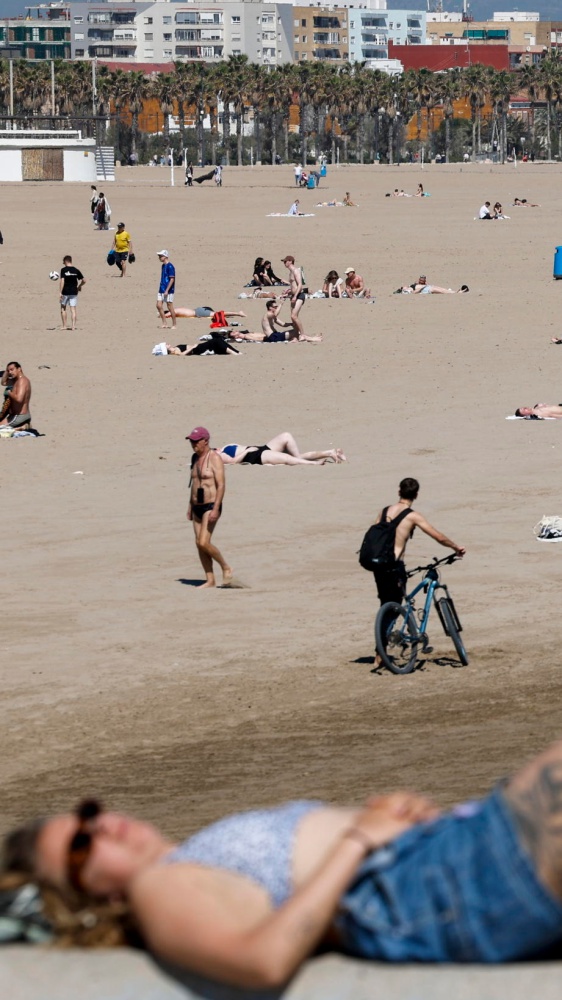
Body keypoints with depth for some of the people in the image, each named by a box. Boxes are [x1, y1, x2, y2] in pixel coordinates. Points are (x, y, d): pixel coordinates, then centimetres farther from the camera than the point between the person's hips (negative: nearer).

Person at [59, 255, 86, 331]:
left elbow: (62, 281, -16)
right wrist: (80, 286, 25)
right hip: (74, 292, 3)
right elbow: (84, 280, 5)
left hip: (65, 292, -3)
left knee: (63, 308, 13)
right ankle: (73, 326, -5)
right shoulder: (76, 270, 3)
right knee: (73, 309, 3)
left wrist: (60, 292, -16)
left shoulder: (63, 270, -8)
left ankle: (64, 326, 12)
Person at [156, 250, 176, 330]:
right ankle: (164, 323, 9)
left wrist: (167, 290, -20)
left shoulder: (170, 266, -15)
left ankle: (174, 325, 7)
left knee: (170, 307, -2)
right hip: (161, 290, 9)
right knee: (159, 305, 3)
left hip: (168, 291, -9)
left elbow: (172, 279, -18)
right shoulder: (163, 265, 12)